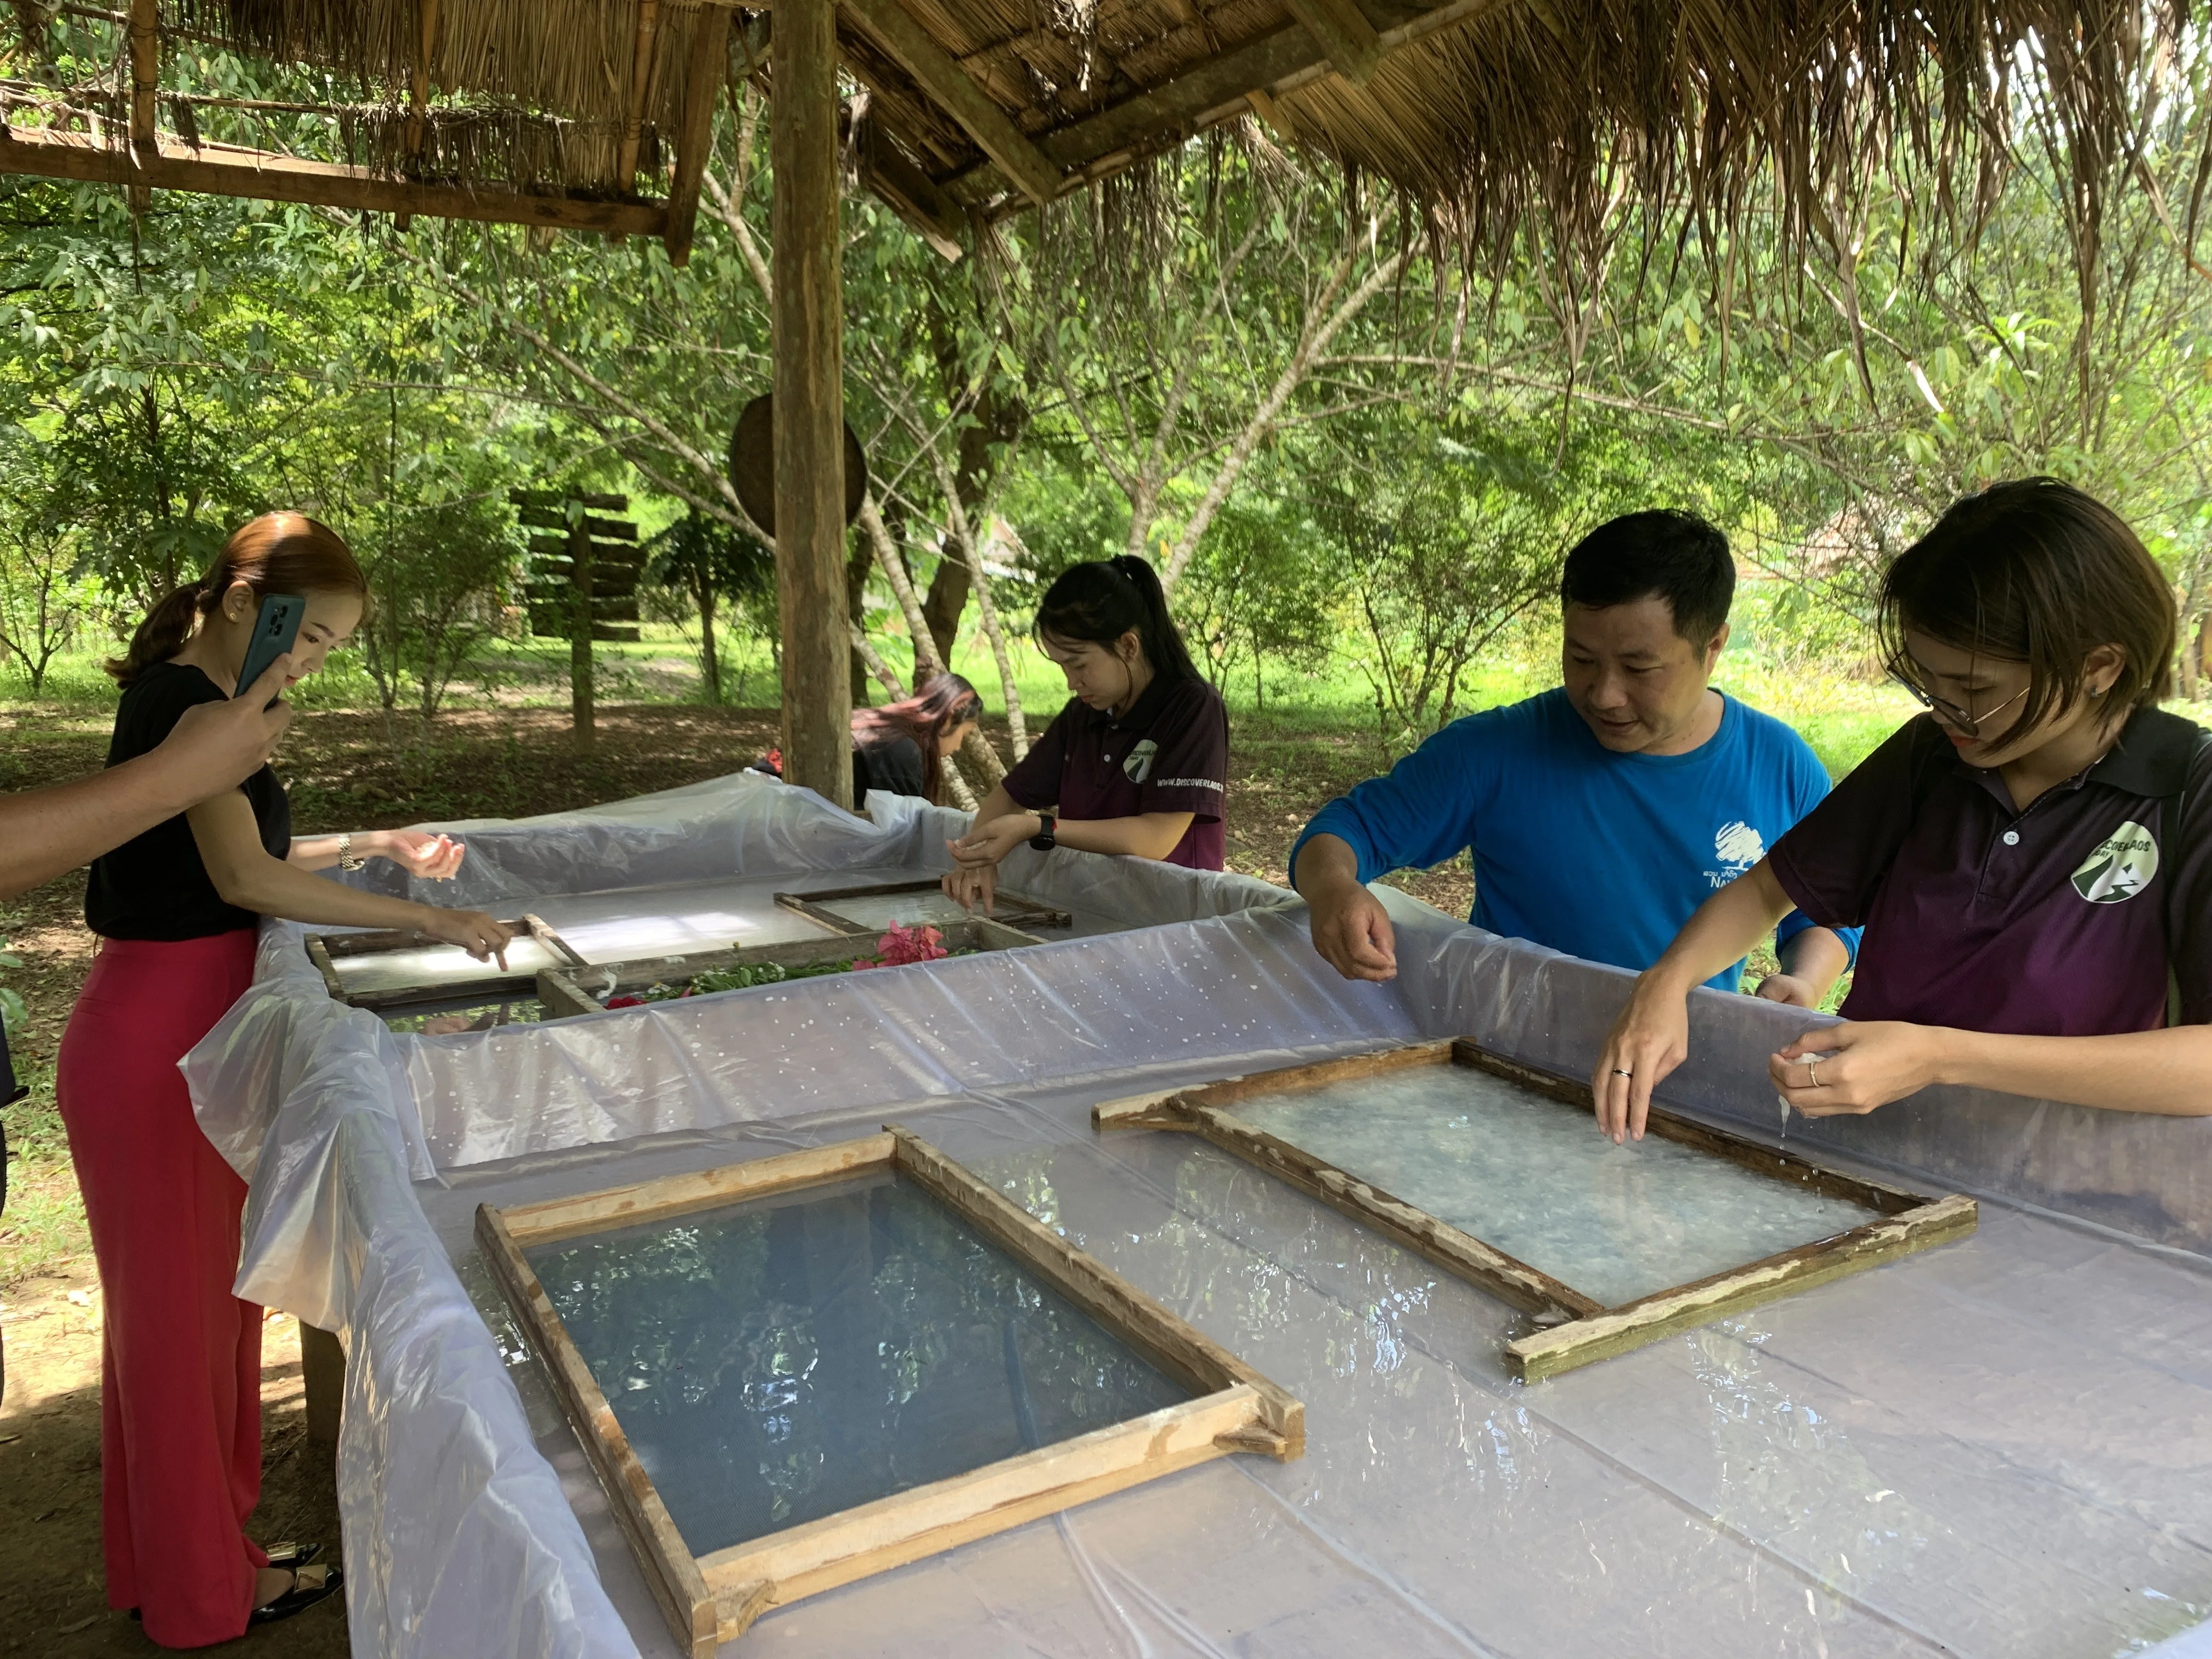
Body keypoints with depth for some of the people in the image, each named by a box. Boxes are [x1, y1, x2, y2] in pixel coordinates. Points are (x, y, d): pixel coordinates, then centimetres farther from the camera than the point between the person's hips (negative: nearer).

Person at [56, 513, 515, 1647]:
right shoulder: (186, 702, -18)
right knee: (180, 1305, 3)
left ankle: (173, 1556, 34)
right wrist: (424, 919, -24)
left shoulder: (200, 701, 12)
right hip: (153, 1044, -10)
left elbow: (243, 857, 18)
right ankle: (205, 1591, 20)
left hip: (182, 1033, 10)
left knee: (196, 1296, 18)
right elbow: (244, 880, -25)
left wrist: (372, 845, 7)